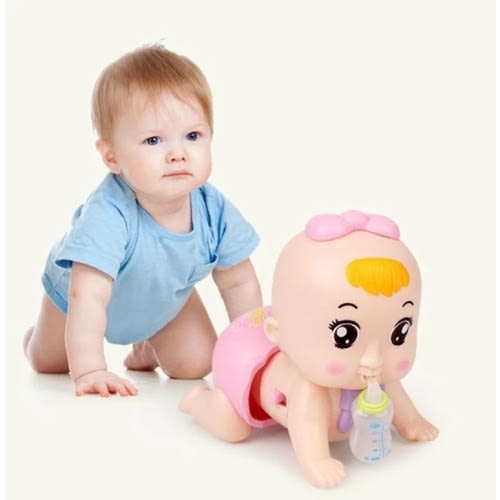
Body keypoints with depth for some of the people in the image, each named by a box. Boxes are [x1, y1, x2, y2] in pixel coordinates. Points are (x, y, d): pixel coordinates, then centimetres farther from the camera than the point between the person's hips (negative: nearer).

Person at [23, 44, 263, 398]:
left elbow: (239, 282, -17)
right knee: (48, 363, 16)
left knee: (195, 365, -2)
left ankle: (147, 346, 29)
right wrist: (89, 371, -55)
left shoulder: (215, 211, -32)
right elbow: (87, 296, -50)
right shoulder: (108, 215, -48)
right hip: (76, 292, -3)